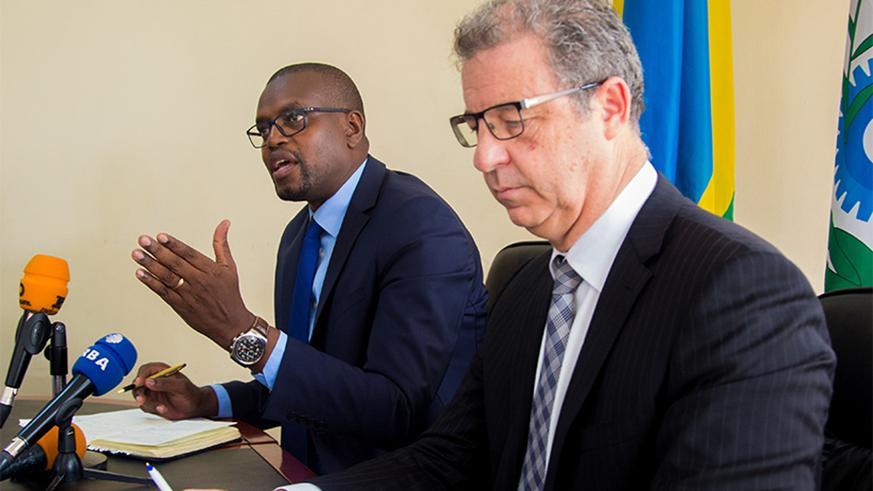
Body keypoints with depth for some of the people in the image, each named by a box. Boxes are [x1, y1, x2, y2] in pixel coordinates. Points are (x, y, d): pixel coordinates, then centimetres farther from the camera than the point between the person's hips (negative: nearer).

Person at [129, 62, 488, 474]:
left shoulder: (425, 231, -17)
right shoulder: (299, 235, 9)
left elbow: (398, 412, -24)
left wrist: (242, 329, -28)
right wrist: (205, 401, 2)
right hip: (306, 472, 7)